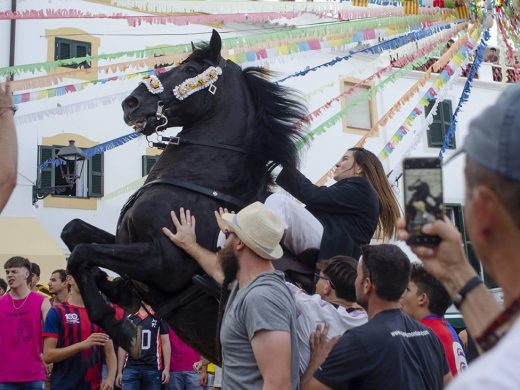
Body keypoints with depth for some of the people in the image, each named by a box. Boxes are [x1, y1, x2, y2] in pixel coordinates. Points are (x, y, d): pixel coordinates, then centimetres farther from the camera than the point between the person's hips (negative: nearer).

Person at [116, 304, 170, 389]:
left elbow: (165, 343, 4)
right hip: (131, 368, 1)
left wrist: (167, 368, -4)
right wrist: (119, 371, 7)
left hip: (153, 368, -1)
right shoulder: (129, 318, 11)